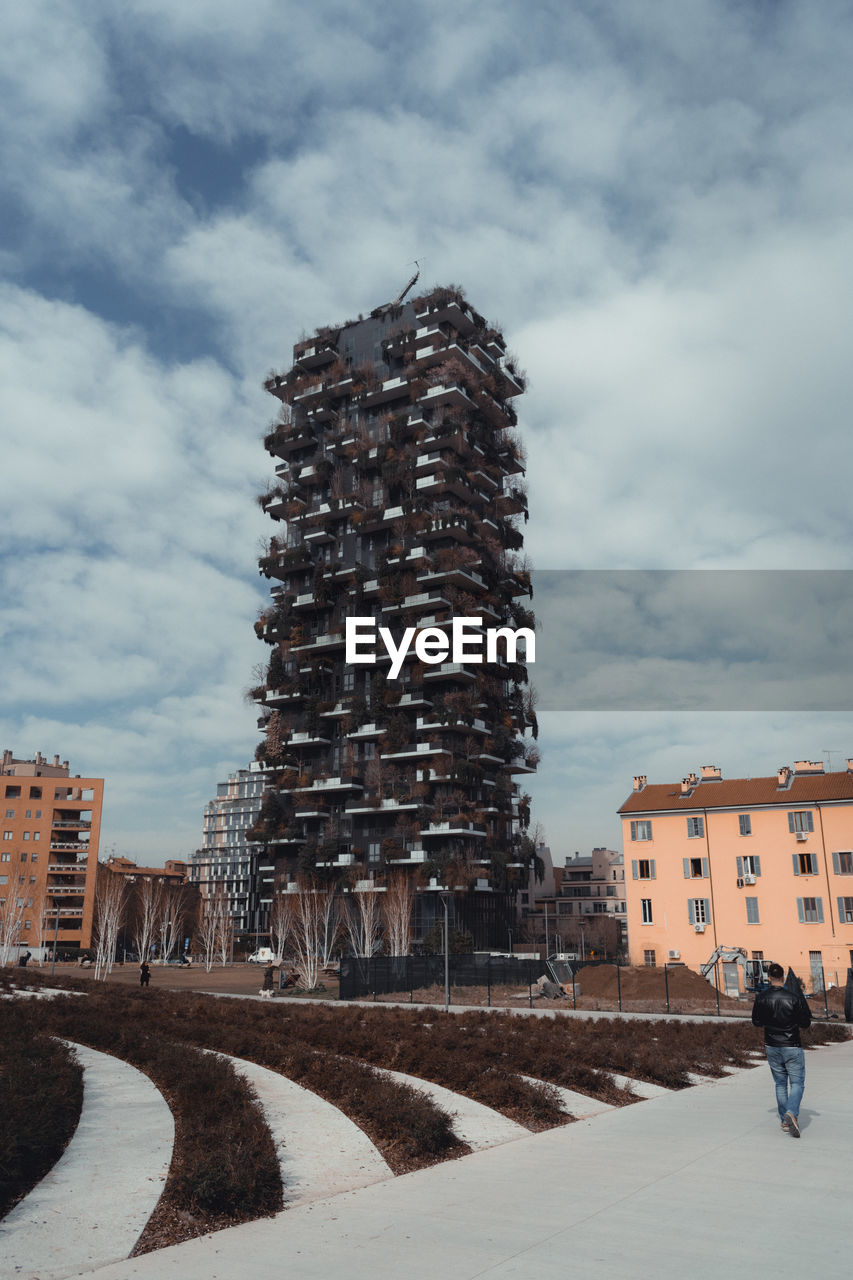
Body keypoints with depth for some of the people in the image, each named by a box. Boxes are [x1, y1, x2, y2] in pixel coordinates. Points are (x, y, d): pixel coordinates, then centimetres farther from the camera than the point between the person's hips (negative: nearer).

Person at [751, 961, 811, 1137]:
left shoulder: (761, 998, -6)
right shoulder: (794, 997, -14)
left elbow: (756, 1023, 2)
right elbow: (806, 1024, -8)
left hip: (772, 1047, 3)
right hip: (792, 1048, -3)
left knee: (780, 1084, 15)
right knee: (797, 1083, 5)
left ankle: (785, 1122, 16)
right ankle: (792, 1113, -18)